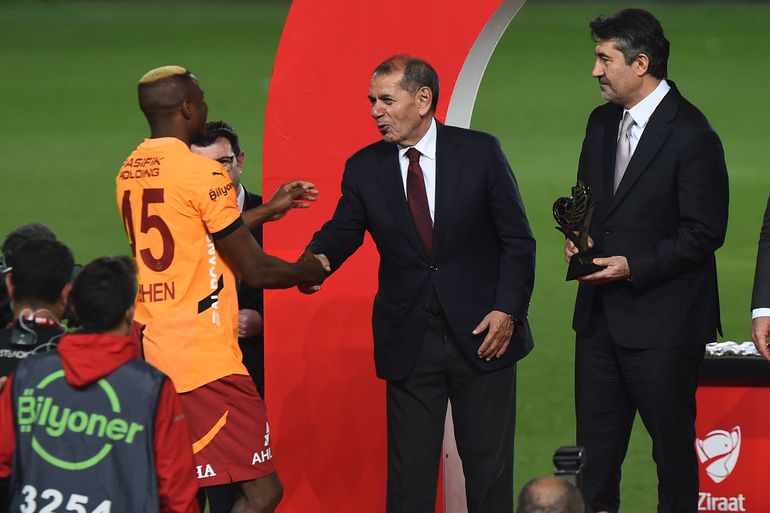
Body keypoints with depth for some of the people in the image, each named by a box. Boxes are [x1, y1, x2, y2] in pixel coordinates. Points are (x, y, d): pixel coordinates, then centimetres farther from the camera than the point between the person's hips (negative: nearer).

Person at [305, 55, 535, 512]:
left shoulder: (480, 153, -3)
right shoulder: (365, 168, 4)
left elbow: (517, 240, -1)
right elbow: (342, 232, -4)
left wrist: (508, 310, -11)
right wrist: (316, 260, -27)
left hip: (481, 336, -2)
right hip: (409, 343, 2)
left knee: (489, 470, 5)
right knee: (409, 475, 3)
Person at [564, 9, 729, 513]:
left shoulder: (691, 136, -16)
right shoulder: (602, 122, 9)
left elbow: (704, 233, -16)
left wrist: (633, 266, -20)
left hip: (662, 320, -8)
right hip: (600, 315, 8)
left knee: (672, 443, 3)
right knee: (595, 443, 12)